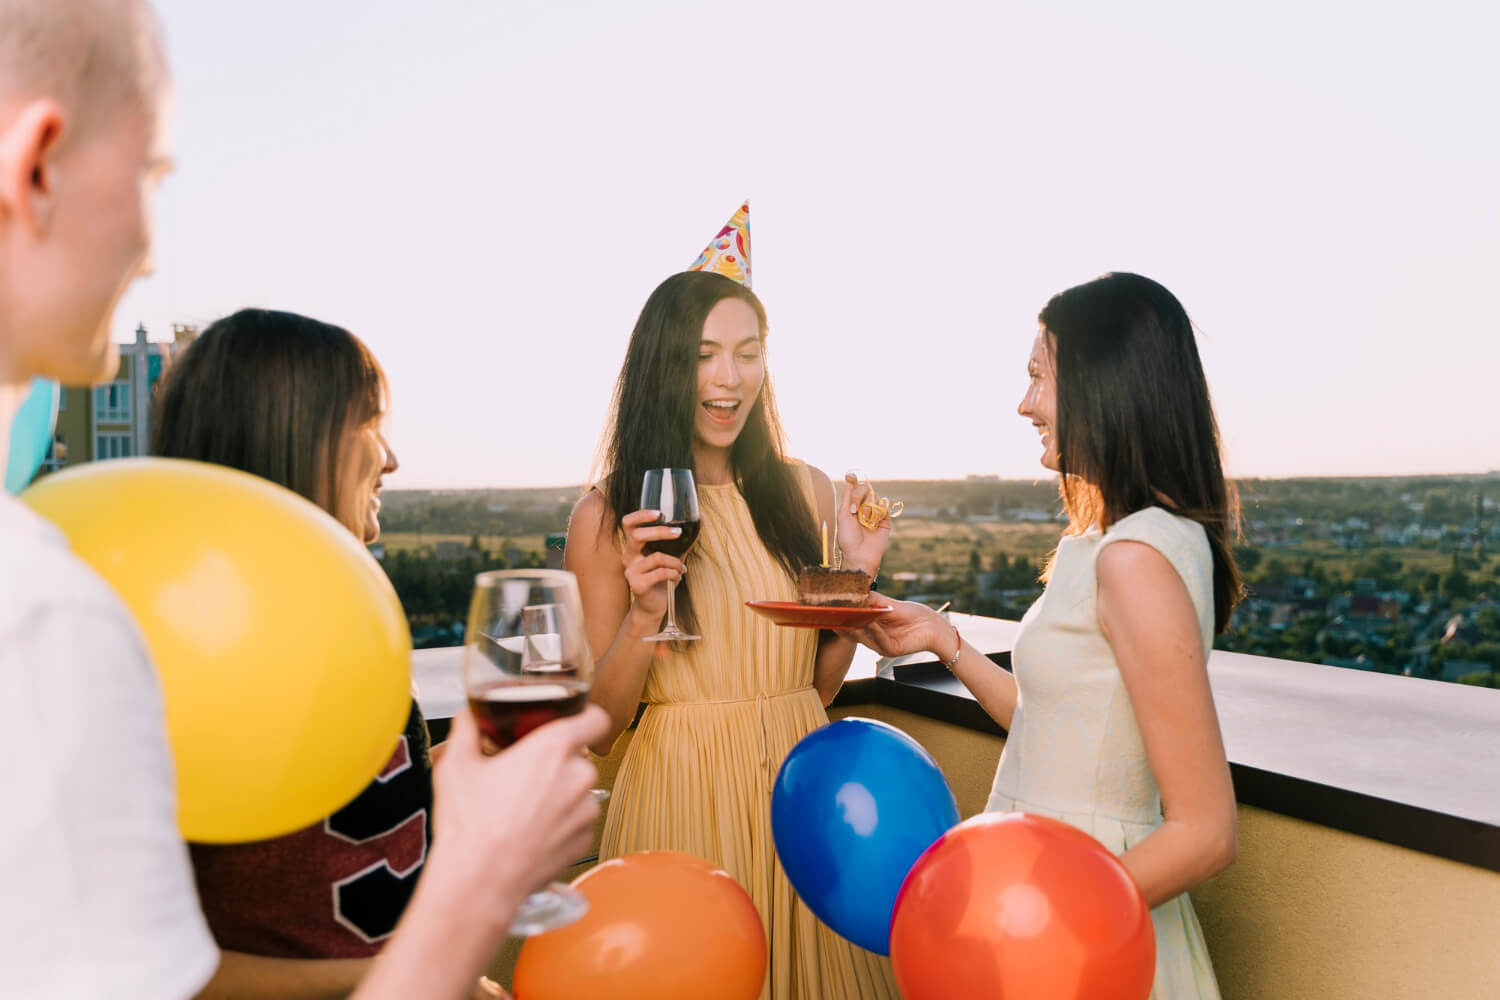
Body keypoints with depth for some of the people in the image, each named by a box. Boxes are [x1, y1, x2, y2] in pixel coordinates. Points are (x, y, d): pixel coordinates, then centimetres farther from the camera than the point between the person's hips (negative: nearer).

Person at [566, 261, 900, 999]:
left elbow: (821, 684, 8)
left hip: (801, 781, 3)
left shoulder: (804, 491, 1)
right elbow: (597, 729, -6)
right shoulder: (606, 517, -8)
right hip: (681, 793, -3)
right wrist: (644, 615, -21)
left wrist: (857, 577, -6)